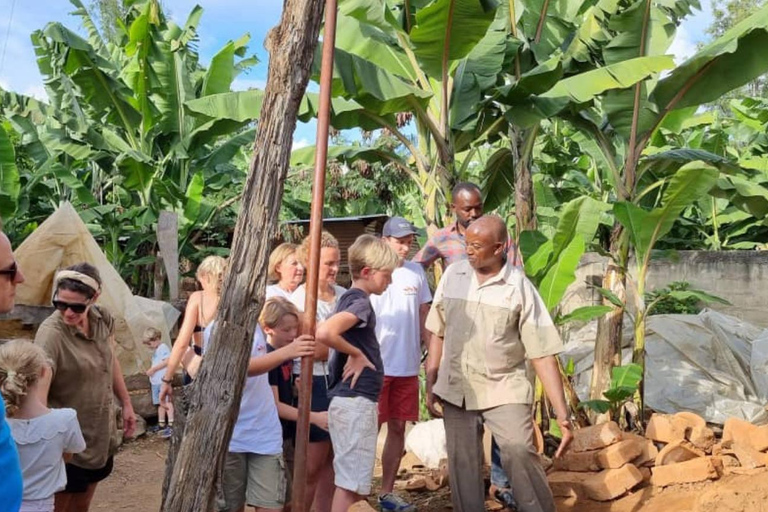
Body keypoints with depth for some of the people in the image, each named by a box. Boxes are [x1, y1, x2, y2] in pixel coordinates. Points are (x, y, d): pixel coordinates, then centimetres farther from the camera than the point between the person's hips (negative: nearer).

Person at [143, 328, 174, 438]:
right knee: (160, 403, 14)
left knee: (167, 401, -13)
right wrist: (151, 371, 8)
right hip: (155, 381, 10)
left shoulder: (163, 348, -9)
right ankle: (161, 425, 21)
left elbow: (167, 361, -21)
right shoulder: (155, 350, 22)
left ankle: (171, 425, -17)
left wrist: (153, 369, -17)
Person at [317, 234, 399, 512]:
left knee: (354, 483, 18)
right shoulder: (360, 302, -16)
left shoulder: (350, 299, 12)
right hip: (355, 402, -10)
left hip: (358, 401, 10)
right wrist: (356, 354, -18)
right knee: (351, 485, -2)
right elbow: (324, 333, -33)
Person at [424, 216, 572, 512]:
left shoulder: (519, 287, -11)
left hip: (504, 390, -3)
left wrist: (562, 414, -14)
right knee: (462, 464, 11)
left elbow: (542, 354, -11)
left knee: (520, 454, -17)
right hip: (455, 389, 3)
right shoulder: (453, 274, -1)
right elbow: (438, 334, 7)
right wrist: (430, 385, 8)